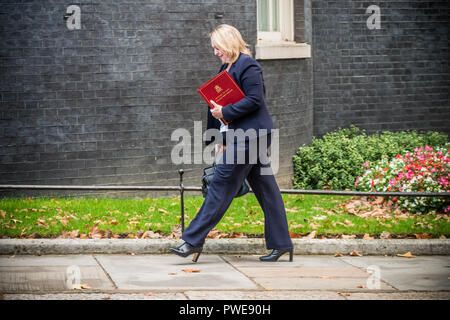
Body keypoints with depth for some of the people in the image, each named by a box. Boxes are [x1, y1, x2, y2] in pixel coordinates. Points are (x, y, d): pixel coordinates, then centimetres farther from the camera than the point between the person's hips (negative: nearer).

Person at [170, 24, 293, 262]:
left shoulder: (247, 66, -11)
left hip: (248, 136, -10)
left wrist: (225, 112, -18)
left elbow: (255, 100, -19)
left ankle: (194, 241, -7)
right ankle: (281, 244, 12)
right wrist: (222, 139, 19)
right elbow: (221, 103, 21)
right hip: (241, 136, 10)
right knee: (266, 190, 9)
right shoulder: (227, 68, 18)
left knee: (222, 185, -8)